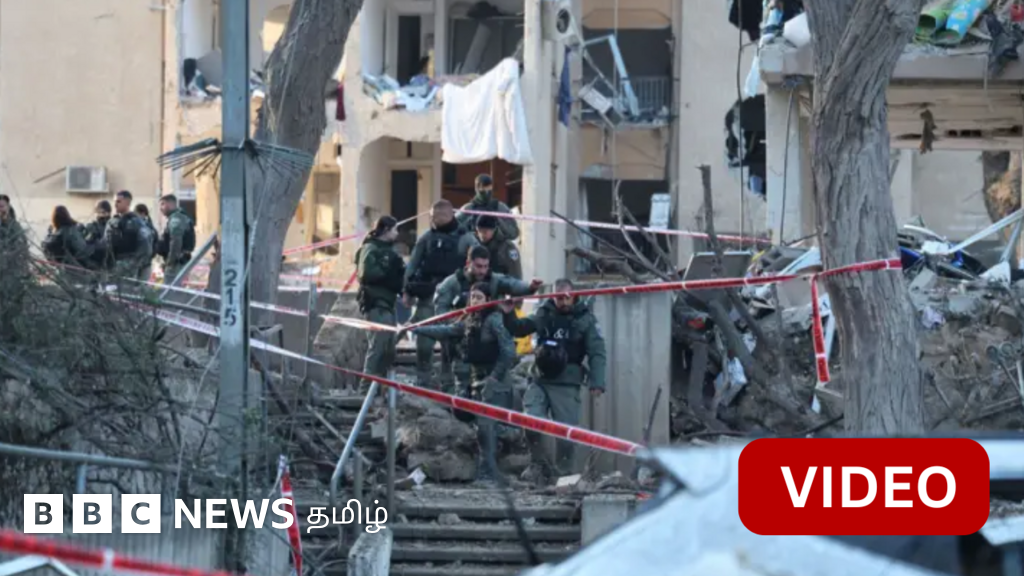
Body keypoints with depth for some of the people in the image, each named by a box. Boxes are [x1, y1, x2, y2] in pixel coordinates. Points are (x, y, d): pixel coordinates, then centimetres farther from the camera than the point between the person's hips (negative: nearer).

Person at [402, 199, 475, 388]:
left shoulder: (465, 240, 4)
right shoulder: (426, 239, 10)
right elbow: (413, 266, 8)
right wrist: (408, 291, 0)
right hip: (427, 297, 2)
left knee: (450, 342, 2)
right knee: (423, 340, 0)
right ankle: (422, 381, 8)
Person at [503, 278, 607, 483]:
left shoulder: (585, 319, 0)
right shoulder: (544, 314, 9)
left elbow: (597, 353, -3)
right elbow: (519, 329, 21)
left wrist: (597, 382, -15)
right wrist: (508, 316, 0)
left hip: (566, 384, -2)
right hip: (540, 380, 2)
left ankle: (563, 472, 9)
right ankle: (539, 465, 3)